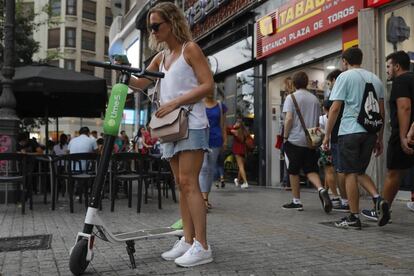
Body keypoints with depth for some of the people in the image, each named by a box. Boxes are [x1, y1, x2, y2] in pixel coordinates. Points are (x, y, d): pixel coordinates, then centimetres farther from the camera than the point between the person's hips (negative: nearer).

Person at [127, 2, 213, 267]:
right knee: (182, 185, 5)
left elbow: (208, 85, -9)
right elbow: (141, 83, 19)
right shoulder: (161, 56, 18)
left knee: (188, 183, -13)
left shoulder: (190, 48, -1)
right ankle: (188, 240, 9)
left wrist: (175, 102, -16)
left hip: (192, 124, -7)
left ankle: (202, 246, -11)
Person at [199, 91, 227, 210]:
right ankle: (204, 198, -21)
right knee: (203, 167, -14)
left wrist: (225, 140, 4)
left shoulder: (220, 105, 11)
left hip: (215, 140, 3)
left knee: (211, 169, 7)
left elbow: (222, 125, 11)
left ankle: (206, 197, 15)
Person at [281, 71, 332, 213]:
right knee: (311, 170, 8)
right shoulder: (315, 99, 9)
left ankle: (296, 201, 13)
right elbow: (318, 122, 13)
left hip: (294, 140, -4)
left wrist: (285, 136, -7)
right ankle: (321, 189, -19)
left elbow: (289, 119, -15)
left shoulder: (291, 97, -5)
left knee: (293, 172, 8)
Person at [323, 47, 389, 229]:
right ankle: (378, 199, -5)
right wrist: (379, 139, 20)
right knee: (360, 172, 18)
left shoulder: (345, 77, -2)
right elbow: (381, 111, 15)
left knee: (350, 174, 1)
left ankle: (354, 218, 4)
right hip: (370, 132, 6)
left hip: (350, 131, -6)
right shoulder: (375, 79, 15)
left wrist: (327, 135, -3)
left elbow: (335, 108, -8)